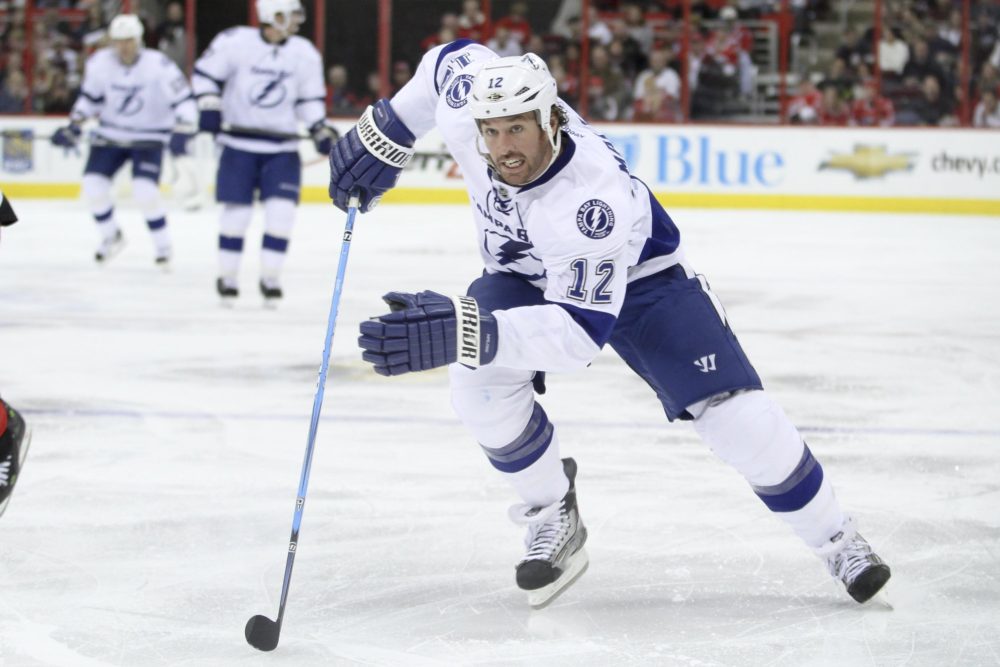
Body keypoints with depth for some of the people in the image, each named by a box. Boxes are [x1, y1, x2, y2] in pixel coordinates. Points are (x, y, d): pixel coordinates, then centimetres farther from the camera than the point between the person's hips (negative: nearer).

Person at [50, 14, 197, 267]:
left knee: (145, 190, -21)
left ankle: (163, 246, -1)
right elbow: (90, 97, 8)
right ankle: (111, 236, 20)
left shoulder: (159, 66, -22)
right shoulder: (99, 63, -10)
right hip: (110, 136, 4)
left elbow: (184, 101, -20)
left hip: (149, 138, -4)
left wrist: (181, 132, -31)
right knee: (93, 186, -7)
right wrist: (73, 127, 1)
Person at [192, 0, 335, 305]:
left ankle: (270, 277, 6)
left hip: (282, 147, 2)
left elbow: (310, 98, 9)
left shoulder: (305, 54, 0)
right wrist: (209, 107, -13)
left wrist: (320, 129, -5)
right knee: (236, 211, -1)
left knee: (281, 211, -8)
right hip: (239, 143, -2)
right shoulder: (236, 42, -11)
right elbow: (205, 72, -2)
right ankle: (227, 277, 15)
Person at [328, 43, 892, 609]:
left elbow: (579, 331, -47)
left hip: (638, 277, -5)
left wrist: (469, 333, -61)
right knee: (479, 379, -25)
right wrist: (383, 135, -2)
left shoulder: (595, 198, -44)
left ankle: (838, 541, 6)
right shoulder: (465, 104, -28)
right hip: (526, 275, 5)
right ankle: (555, 521, -2)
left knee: (736, 414, -16)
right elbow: (456, 57, -4)